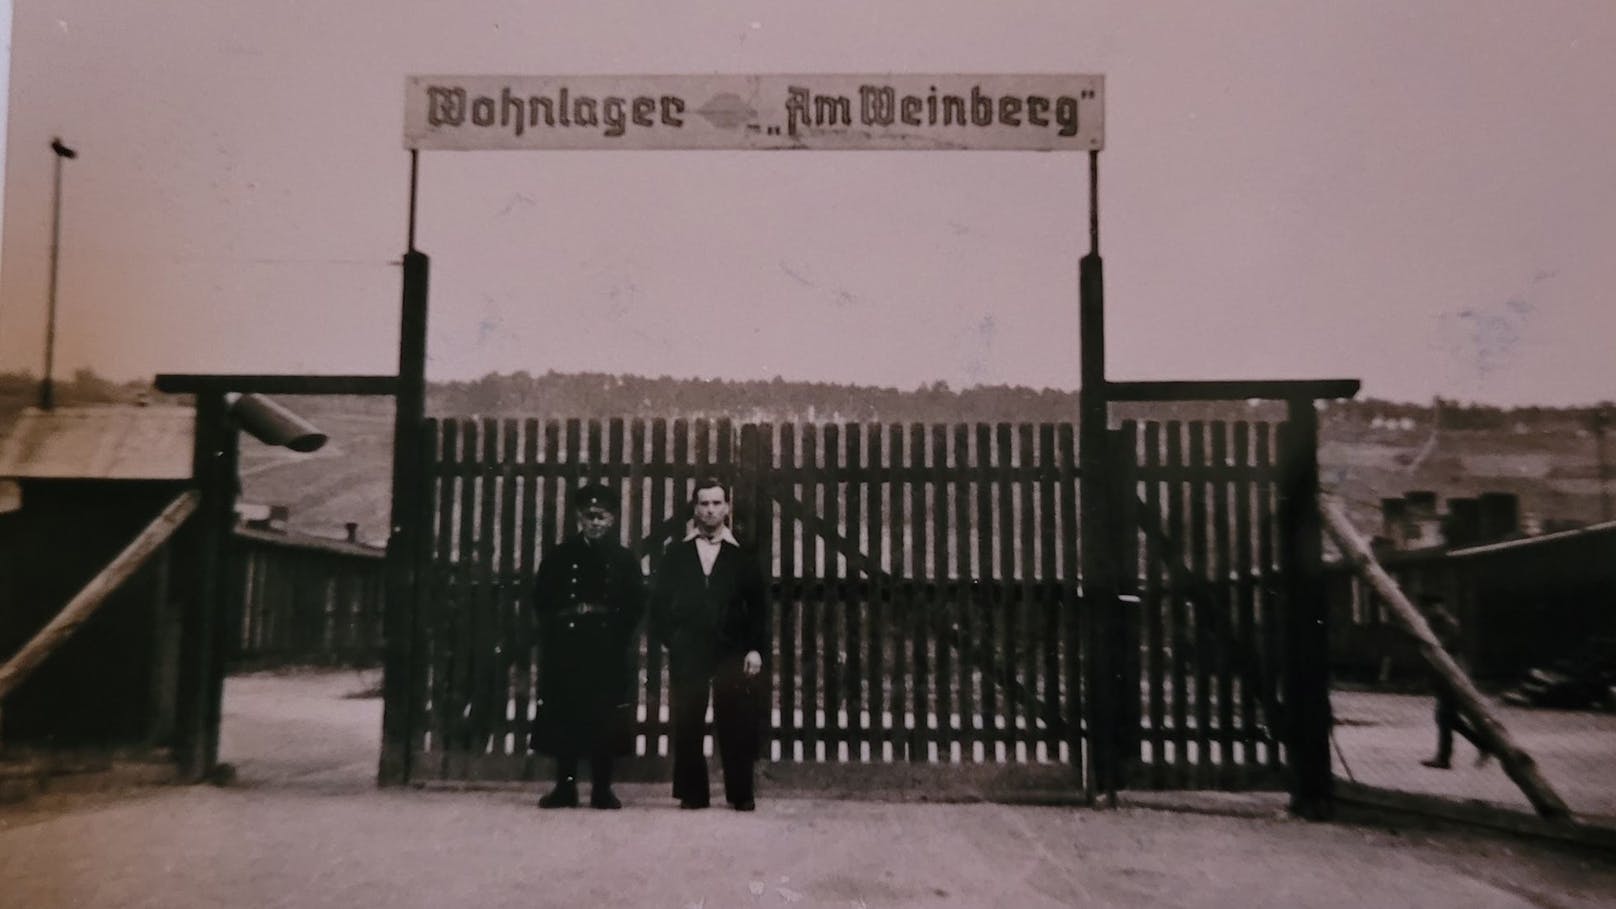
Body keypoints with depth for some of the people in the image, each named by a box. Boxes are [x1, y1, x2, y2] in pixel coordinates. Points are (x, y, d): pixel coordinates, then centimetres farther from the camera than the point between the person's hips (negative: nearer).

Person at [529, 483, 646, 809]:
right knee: (564, 718, 1)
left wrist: (608, 618, -7)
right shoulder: (559, 556, 9)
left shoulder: (625, 559, 8)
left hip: (609, 653, 0)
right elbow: (541, 601, 7)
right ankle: (565, 786, 12)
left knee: (605, 720, -1)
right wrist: (569, 613, -5)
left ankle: (602, 789, 8)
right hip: (565, 651, 1)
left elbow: (636, 606, 6)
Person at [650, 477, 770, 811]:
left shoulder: (743, 556, 7)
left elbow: (758, 606, 4)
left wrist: (755, 649, -4)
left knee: (735, 726, -1)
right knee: (688, 726, 3)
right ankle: (692, 793, 13)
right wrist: (668, 641, 0)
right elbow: (659, 601, 8)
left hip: (732, 653, -1)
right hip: (687, 654, 1)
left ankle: (741, 794, 9)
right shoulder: (676, 554, 9)